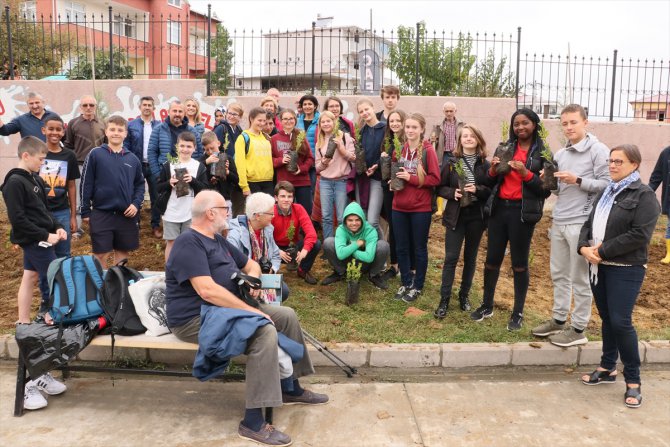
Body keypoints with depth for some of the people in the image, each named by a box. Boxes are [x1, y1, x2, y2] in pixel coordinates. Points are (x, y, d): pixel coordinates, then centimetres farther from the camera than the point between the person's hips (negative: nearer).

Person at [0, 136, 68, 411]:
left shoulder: (33, 179, 12)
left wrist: (55, 227, 3)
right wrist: (45, 235, -20)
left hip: (36, 239, 9)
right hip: (35, 241, -9)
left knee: (30, 278, 14)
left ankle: (24, 324, 24)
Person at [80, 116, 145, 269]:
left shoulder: (133, 159, 6)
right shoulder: (95, 154, -3)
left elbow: (140, 184, 14)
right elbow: (86, 184, -2)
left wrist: (136, 204, -3)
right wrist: (85, 212, -2)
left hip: (126, 215, 3)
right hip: (101, 214, -3)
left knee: (123, 253, 13)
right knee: (101, 255, 3)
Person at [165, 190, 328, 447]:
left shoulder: (218, 240, 16)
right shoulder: (189, 243, -16)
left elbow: (251, 264, 25)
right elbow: (207, 291, -27)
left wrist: (252, 278, 1)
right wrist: (251, 310, -25)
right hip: (196, 318, -10)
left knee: (287, 316, 3)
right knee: (265, 331, -30)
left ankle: (291, 389, 16)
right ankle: (253, 422, -26)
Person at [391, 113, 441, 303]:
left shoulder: (428, 150, -10)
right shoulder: (400, 149, 5)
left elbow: (435, 179, -13)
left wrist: (411, 178, -19)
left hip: (420, 208, -5)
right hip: (399, 206, 5)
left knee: (419, 248, 9)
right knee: (401, 247, 13)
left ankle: (418, 286, 24)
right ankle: (406, 282, 30)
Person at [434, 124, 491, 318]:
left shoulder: (485, 165, -1)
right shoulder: (451, 163, 0)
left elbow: (493, 191, -1)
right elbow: (440, 187, 2)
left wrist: (477, 190, -18)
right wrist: (452, 193, -16)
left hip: (476, 217, 1)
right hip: (456, 216, -1)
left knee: (470, 258, 12)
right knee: (450, 258, -2)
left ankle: (464, 295, 27)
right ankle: (444, 299, 6)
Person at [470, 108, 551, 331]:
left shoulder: (543, 152, -2)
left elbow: (546, 190, -6)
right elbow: (490, 183, 12)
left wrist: (526, 174, -19)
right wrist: (493, 170, -9)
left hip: (522, 212, -4)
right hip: (499, 208, 4)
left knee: (519, 263, 4)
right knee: (492, 259, 8)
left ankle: (518, 313, 16)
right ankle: (487, 305, 23)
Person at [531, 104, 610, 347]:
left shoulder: (598, 150, -8)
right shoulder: (560, 154, 12)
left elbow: (607, 184, -13)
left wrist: (578, 181, -20)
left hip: (582, 223, -7)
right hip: (559, 222, 7)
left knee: (579, 278, 3)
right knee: (559, 274, 16)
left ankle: (578, 329, 14)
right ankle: (558, 320, 31)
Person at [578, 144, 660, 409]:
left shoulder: (644, 196, -8)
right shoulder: (606, 193, 16)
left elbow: (640, 235, -19)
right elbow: (589, 224, 13)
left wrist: (603, 250, -19)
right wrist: (584, 247, -7)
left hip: (626, 269, -7)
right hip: (599, 267, 7)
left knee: (621, 322, -9)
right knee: (607, 318, 14)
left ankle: (633, 380, 7)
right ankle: (607, 368, 27)